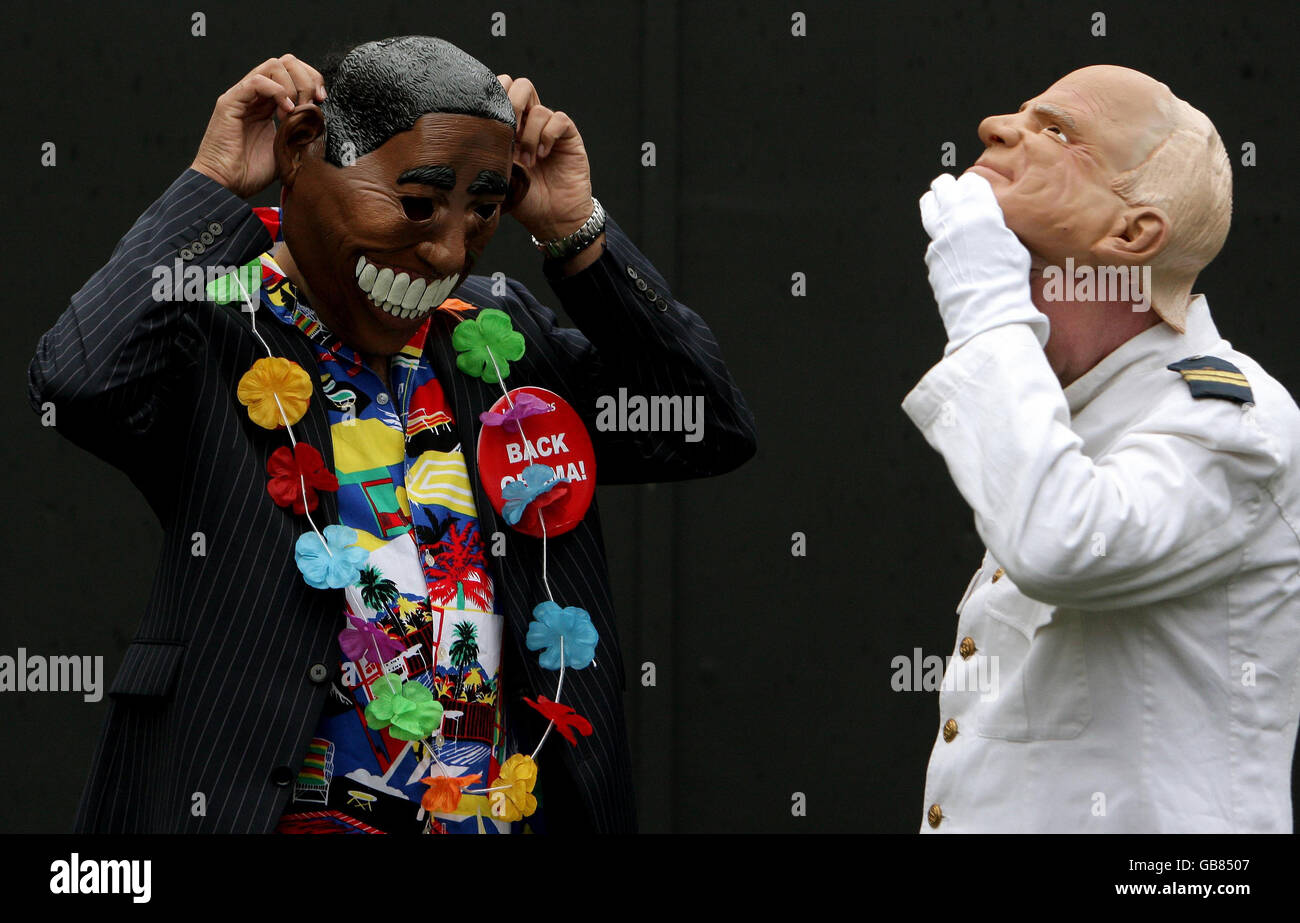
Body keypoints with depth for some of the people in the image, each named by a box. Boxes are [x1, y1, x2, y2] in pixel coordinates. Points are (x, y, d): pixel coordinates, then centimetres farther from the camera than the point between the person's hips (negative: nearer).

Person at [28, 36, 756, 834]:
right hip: (295, 814, -10)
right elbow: (77, 383, -27)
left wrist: (576, 232, 0)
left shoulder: (502, 333, 10)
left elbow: (712, 432, 6)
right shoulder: (210, 326, -6)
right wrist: (212, 185, -14)